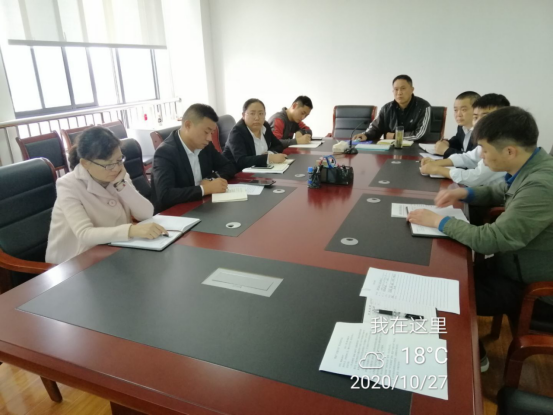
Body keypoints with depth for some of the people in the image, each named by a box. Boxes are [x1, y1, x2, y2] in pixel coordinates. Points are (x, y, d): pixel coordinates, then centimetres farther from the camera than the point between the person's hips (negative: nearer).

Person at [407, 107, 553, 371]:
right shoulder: (529, 168, -4)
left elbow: (489, 240, -31)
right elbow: (499, 193, 18)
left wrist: (438, 221, -19)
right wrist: (465, 194, -1)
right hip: (516, 265, 8)